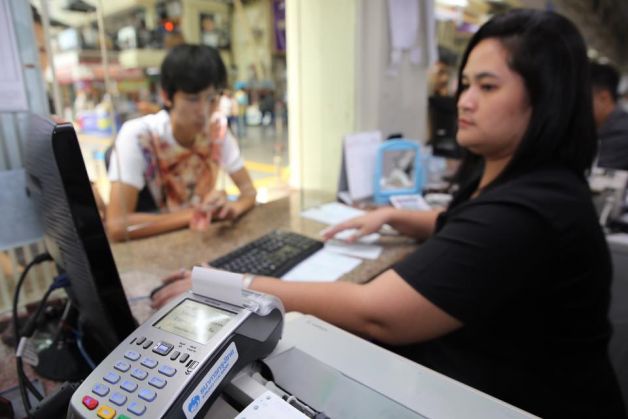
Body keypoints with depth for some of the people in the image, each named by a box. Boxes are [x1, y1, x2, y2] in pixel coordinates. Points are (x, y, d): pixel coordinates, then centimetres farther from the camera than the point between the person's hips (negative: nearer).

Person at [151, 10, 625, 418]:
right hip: (463, 375, 8)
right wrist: (391, 215, 7)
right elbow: (459, 230, 22)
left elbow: (375, 313, -36)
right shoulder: (510, 178, 2)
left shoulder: (525, 211, -32)